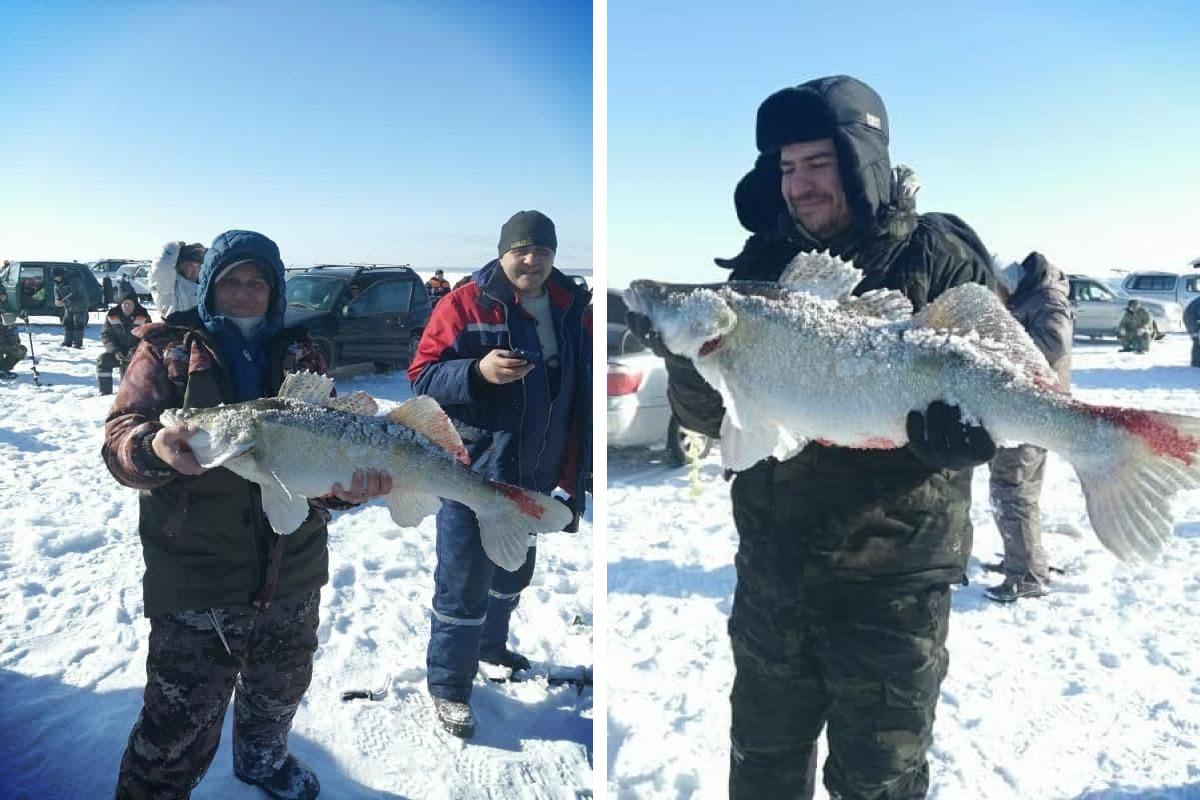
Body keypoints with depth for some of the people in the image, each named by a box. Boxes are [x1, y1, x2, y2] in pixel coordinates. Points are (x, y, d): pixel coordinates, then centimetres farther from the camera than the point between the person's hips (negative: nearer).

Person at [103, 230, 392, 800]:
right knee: (180, 724, -1)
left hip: (291, 571, 4)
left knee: (280, 690, 23)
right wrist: (156, 448, -36)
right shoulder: (168, 351, -2)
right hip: (193, 577, -4)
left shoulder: (300, 356, 6)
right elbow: (119, 440, -12)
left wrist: (344, 483, -23)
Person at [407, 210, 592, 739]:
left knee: (514, 572, 23)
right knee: (465, 584, 0)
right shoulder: (464, 305, -12)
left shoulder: (572, 309, 3)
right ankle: (448, 686, 18)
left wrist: (576, 471, 9)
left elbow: (582, 395, 9)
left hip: (534, 475, 6)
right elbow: (422, 378, -14)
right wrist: (478, 372, -32)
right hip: (473, 472, -6)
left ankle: (490, 647, 46)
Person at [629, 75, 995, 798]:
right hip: (771, 570, 4)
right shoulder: (762, 263, 4)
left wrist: (940, 427, -32)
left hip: (889, 579, -4)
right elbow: (712, 417, 1)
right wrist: (685, 356, -20)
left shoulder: (938, 257, -6)